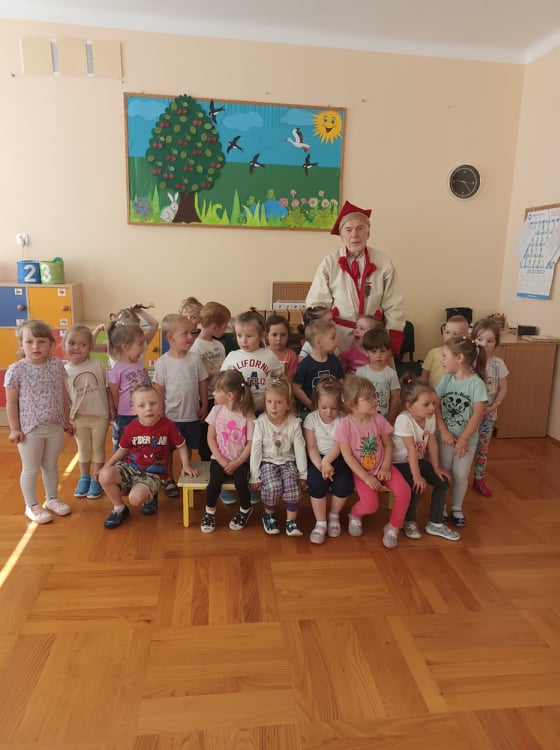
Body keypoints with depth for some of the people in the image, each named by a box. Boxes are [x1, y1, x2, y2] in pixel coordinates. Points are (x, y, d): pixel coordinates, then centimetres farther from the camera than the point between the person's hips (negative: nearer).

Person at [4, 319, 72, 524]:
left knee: (51, 465, 19)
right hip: (30, 429, -3)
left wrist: (67, 421, 10)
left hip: (55, 427, 4)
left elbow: (63, 396, 7)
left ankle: (52, 499, 36)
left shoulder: (57, 365, -1)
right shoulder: (16, 370, -12)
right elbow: (11, 403, -7)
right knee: (30, 469, 9)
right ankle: (31, 506, 25)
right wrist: (14, 428, -9)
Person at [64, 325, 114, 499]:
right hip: (78, 417, 1)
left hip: (100, 415, -1)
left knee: (98, 449, 10)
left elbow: (107, 388, -1)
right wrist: (67, 419, -1)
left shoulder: (98, 365, -9)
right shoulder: (64, 371, -7)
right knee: (83, 449, 16)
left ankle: (96, 479, 24)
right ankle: (84, 478, 34)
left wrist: (111, 407, -2)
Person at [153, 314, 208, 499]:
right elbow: (159, 390, -6)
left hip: (191, 414, 3)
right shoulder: (162, 362, -11)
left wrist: (204, 406, 3)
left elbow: (203, 383, 3)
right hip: (170, 415, -2)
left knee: (188, 447, 17)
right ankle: (169, 480, 29)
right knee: (168, 449, 12)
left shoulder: (195, 359, -5)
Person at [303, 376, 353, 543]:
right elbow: (311, 448, -7)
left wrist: (327, 462, -28)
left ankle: (334, 515, 5)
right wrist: (321, 466, -23)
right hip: (317, 458, 0)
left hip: (337, 457, 1)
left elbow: (339, 445, -12)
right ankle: (321, 522, -9)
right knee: (317, 483, -29)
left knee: (344, 483, -25)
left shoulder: (342, 420, -3)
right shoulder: (311, 418, -3)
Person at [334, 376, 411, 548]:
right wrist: (366, 477, -18)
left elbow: (388, 445, 3)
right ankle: (355, 515, 14)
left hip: (381, 466, 4)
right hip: (361, 471, -4)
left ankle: (393, 527, 5)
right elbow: (348, 456, -15)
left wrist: (385, 467, -10)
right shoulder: (344, 425, -18)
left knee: (404, 491, -19)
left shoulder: (378, 419, -6)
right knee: (370, 504, -24)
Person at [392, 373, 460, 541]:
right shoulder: (404, 420, -28)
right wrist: (417, 476, -27)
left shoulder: (431, 417, -7)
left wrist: (436, 468, -1)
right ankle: (409, 522, 1)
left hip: (419, 460, 7)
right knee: (417, 487, -27)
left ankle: (435, 524, 9)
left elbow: (432, 444, 1)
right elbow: (411, 450, -29)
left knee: (443, 481, -6)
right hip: (400, 462, -7)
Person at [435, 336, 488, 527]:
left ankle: (456, 508, 28)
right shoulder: (446, 380, -3)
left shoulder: (476, 383, -14)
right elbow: (435, 406, -5)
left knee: (461, 475, 8)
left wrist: (463, 440, -16)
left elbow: (477, 415, -16)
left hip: (467, 439, -2)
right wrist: (444, 432, -15)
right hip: (445, 436, 3)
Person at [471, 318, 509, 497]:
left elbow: (503, 389, 1)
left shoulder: (498, 363, -6)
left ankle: (479, 480, 31)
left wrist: (493, 407, -10)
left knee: (482, 448, 15)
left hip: (488, 414, 2)